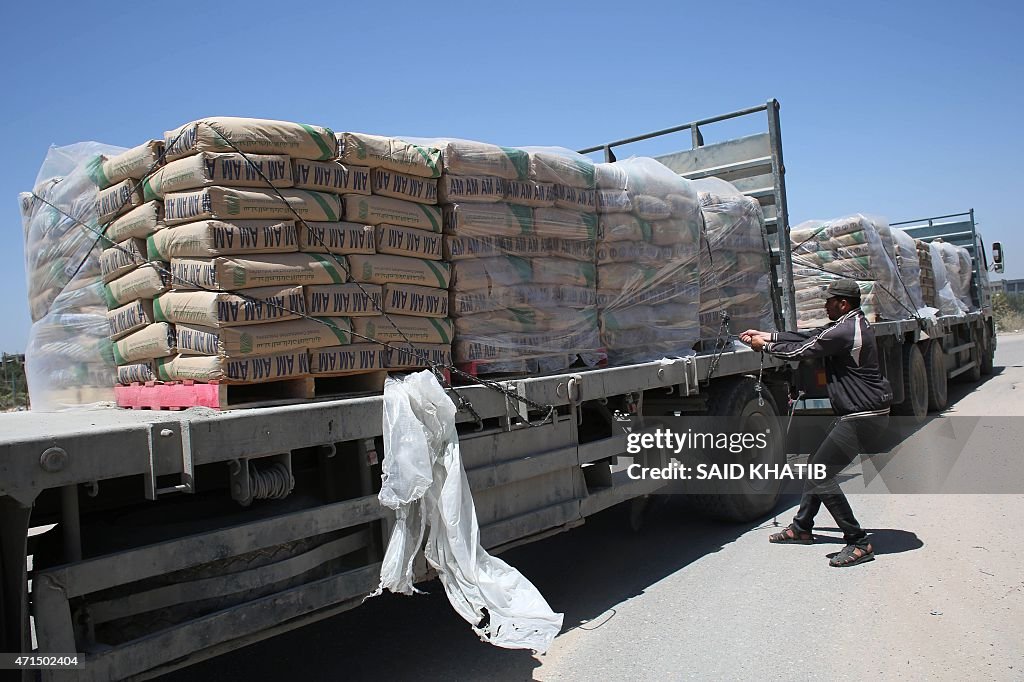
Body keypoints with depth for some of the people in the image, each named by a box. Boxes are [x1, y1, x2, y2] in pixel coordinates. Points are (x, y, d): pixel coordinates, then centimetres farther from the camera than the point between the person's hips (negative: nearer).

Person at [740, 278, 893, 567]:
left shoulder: (844, 332, -21)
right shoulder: (854, 323, 12)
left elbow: (799, 351, -14)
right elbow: (808, 336, 17)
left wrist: (764, 346, 2)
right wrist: (766, 335, 15)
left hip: (861, 416, -11)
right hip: (857, 411, 11)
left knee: (819, 475, -9)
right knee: (817, 463, 18)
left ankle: (858, 543, -2)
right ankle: (801, 528, 31)